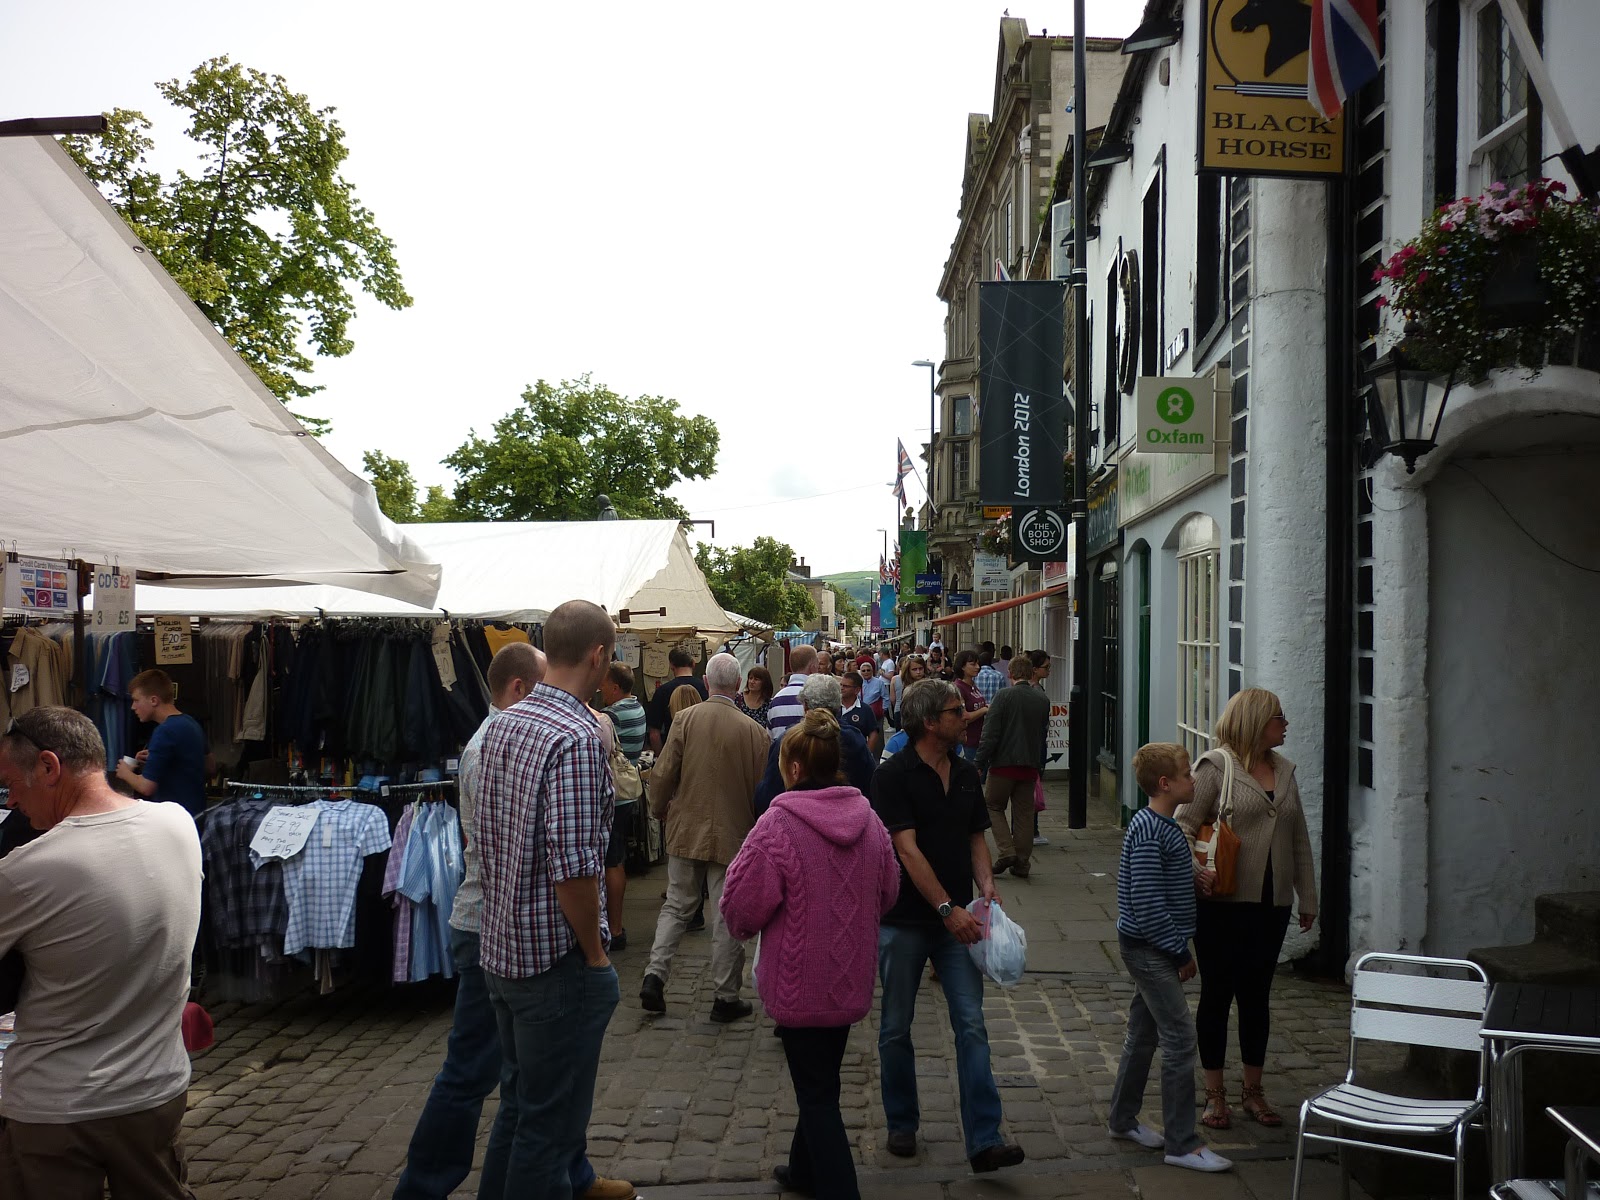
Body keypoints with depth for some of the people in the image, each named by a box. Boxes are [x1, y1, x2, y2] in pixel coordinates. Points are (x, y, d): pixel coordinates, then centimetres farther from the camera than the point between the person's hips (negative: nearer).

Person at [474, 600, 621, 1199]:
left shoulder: (501, 724, 6)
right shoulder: (577, 739, -22)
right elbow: (573, 867, -26)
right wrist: (596, 953, -12)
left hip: (499, 948, 9)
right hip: (557, 958, -9)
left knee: (521, 1100, 23)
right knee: (550, 1121, 5)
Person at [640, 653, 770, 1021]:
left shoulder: (686, 720, -9)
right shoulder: (754, 731, -11)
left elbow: (662, 774, -8)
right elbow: (763, 788, -4)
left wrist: (659, 810, 12)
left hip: (686, 830, 2)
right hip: (733, 835, -1)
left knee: (676, 907, 17)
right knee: (727, 917, 7)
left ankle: (654, 977, 8)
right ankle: (726, 998, 15)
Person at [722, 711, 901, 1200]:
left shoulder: (777, 824, -20)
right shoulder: (868, 817, -1)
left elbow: (742, 904, -15)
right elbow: (888, 891, 10)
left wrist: (743, 926, 7)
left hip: (801, 982, -6)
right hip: (851, 978, 7)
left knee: (816, 1091, 4)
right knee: (822, 1077, 23)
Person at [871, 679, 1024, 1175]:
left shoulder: (966, 773, 6)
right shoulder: (893, 776, -13)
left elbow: (976, 838, 12)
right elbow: (908, 850, -19)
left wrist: (986, 885, -6)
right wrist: (948, 908, -23)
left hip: (957, 919, 4)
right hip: (903, 920, -4)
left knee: (971, 1026, -3)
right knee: (896, 1028, 9)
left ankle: (984, 1141, -2)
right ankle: (902, 1125, 27)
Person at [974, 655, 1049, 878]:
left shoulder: (1004, 696, -10)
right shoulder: (1043, 700, 7)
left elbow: (990, 734, -13)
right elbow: (1044, 735, 14)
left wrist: (979, 763, -10)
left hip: (1004, 762, -5)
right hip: (1030, 765, 5)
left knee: (993, 805, 9)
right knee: (1024, 813, 10)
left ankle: (1006, 852, -5)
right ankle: (1021, 863, 12)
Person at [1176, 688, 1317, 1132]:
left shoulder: (1284, 770, 11)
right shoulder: (1216, 765, -8)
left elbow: (1299, 840, 16)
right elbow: (1185, 825, -12)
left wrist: (1307, 897, 15)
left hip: (1272, 904, 5)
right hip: (1223, 903, -5)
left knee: (1257, 995, 13)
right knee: (1217, 994, 5)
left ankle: (1252, 1090, 26)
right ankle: (1214, 1094, 16)